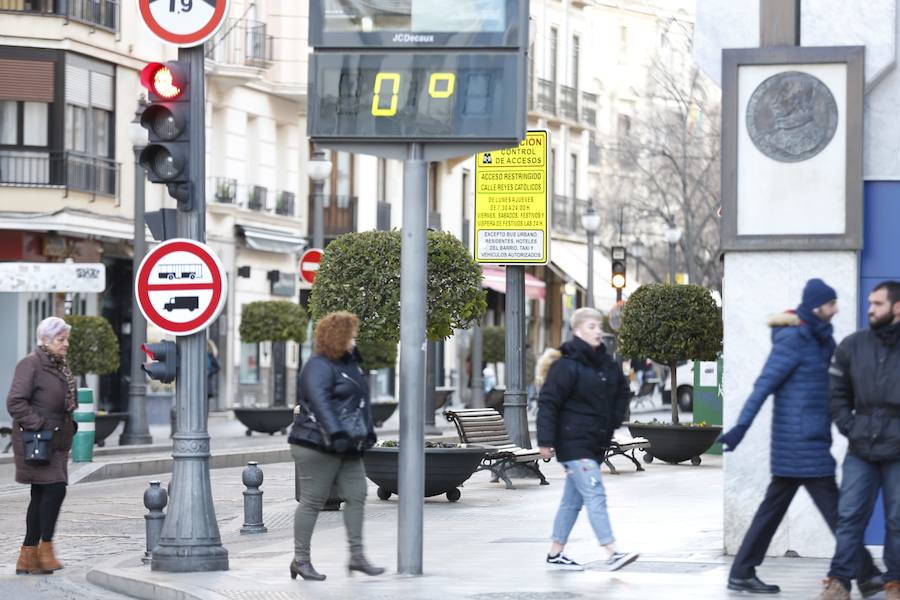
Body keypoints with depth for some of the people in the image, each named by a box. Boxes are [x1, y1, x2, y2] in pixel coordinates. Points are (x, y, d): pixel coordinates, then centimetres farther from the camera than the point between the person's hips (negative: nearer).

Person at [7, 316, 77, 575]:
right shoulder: (31, 365, -13)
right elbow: (15, 402, -19)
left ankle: (28, 557, 12)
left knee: (41, 496, 9)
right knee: (55, 489, -15)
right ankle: (45, 548, -6)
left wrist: (69, 426, 14)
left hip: (56, 443, 9)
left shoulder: (61, 366, 15)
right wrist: (38, 425, -21)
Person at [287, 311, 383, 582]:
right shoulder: (319, 367, -15)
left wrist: (368, 431, 26)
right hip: (317, 445, -9)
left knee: (356, 496, 3)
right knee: (313, 501, -3)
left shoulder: (349, 363, 16)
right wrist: (336, 433, -38)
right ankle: (301, 560, 4)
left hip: (346, 447, 9)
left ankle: (357, 556, 6)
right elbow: (320, 402, -28)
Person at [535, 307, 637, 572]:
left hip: (595, 444, 8)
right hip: (573, 443, -8)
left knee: (573, 500, 13)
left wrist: (613, 424, 17)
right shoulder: (566, 365, -12)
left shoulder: (607, 364, 11)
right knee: (595, 495, -15)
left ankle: (555, 553, 22)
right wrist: (546, 440, -19)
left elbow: (621, 391, 27)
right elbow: (548, 402, -14)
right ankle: (612, 554, -20)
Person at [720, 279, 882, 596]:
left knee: (773, 508, 9)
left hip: (795, 443, 9)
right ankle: (867, 575, -2)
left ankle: (742, 573, 11)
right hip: (803, 442, -9)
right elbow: (764, 384, -16)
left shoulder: (817, 338, 16)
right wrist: (741, 426, -22)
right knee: (835, 510, -5)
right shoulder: (793, 339, -12)